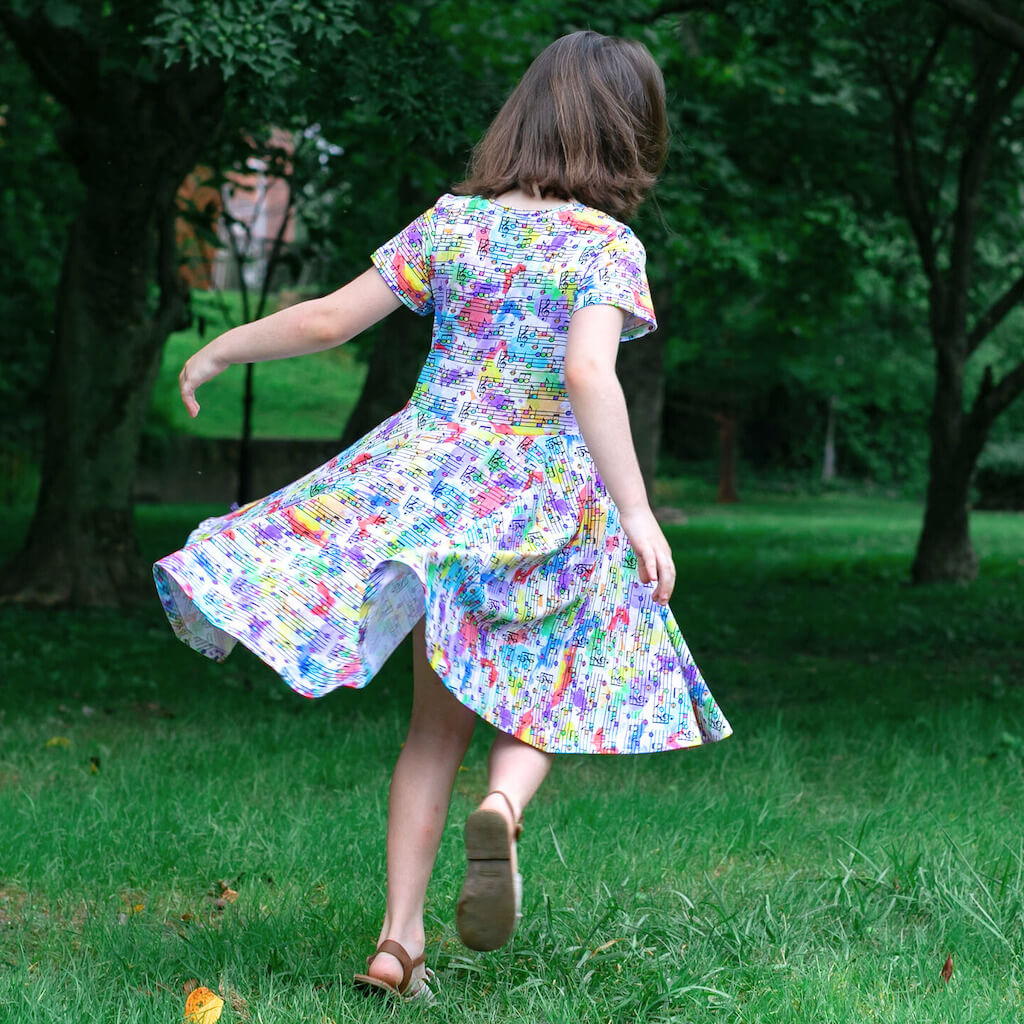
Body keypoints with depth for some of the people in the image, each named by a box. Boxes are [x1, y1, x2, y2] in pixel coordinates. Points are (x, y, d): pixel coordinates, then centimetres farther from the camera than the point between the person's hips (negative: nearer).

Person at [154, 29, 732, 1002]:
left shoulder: (453, 221, 4)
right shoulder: (607, 245, -7)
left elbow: (330, 317, 4)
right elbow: (588, 374, -23)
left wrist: (217, 350, 19)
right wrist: (637, 514, -25)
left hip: (427, 478, 3)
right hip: (546, 500, -3)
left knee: (436, 723, 13)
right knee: (536, 696, 16)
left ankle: (399, 938, 7)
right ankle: (502, 806, -18)